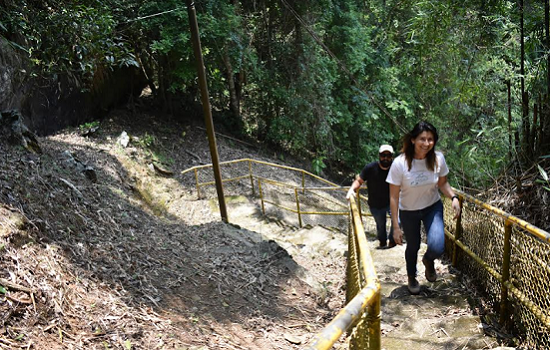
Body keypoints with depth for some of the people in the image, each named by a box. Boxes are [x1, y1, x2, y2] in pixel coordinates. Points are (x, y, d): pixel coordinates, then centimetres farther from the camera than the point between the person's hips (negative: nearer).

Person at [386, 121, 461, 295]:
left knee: (437, 248, -16)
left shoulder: (438, 158, -17)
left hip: (433, 207, 2)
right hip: (408, 211, -1)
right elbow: (394, 197, -19)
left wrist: (454, 197, -18)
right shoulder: (400, 163, -26)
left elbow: (442, 183, 2)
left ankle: (428, 260, 24)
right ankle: (412, 278, 50)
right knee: (413, 247, 17)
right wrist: (396, 227, -18)